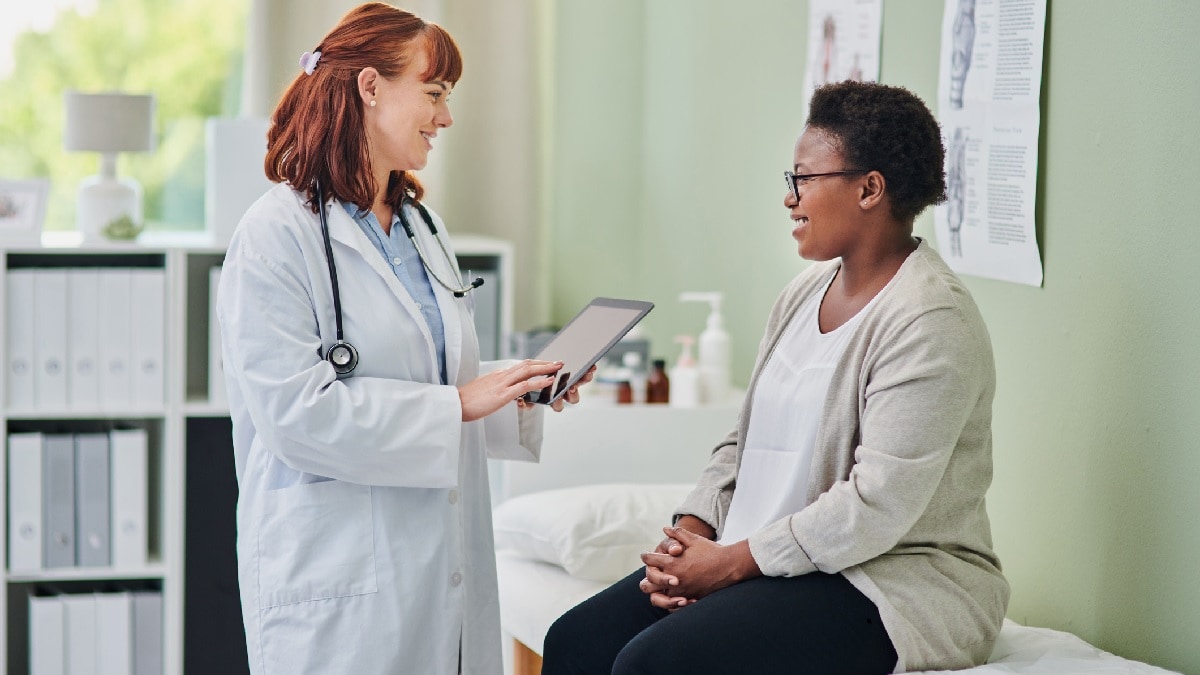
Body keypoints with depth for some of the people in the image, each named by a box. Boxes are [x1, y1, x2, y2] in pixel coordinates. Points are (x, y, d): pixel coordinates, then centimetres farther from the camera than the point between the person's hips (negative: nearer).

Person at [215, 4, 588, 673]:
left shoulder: (422, 227, 16)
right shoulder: (278, 234, -11)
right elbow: (297, 410, -20)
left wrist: (518, 392, 5)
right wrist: (456, 405, -18)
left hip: (446, 561, 7)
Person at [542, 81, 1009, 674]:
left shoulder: (931, 323, -17)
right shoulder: (805, 292, 13)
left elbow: (878, 505, -23)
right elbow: (745, 441, 16)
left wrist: (730, 562, -18)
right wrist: (691, 532, -2)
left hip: (890, 589, -8)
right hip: (768, 566, 9)